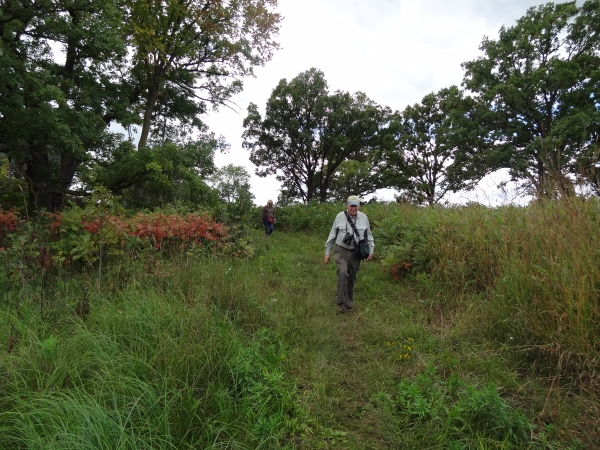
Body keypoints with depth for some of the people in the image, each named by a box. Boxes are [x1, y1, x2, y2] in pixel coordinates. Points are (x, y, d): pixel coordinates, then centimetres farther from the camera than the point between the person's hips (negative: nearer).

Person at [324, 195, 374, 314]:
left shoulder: (364, 218, -1)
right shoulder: (340, 216, -6)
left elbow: (369, 236, 11)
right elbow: (332, 235, 2)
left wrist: (371, 250, 4)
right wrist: (327, 252, 3)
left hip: (355, 253, 2)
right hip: (341, 251, -2)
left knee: (351, 278, 8)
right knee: (343, 273, -25)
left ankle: (349, 304, 25)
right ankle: (341, 303, -16)